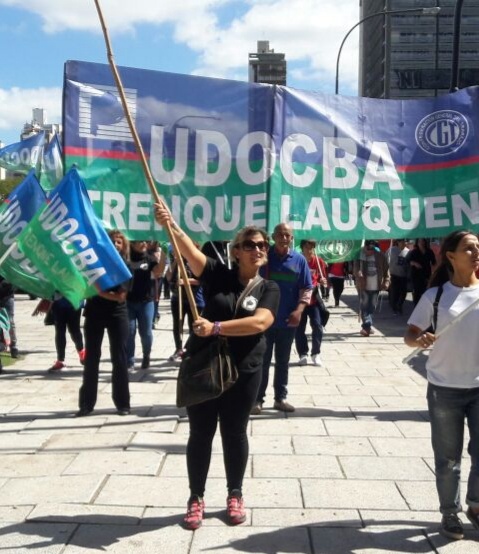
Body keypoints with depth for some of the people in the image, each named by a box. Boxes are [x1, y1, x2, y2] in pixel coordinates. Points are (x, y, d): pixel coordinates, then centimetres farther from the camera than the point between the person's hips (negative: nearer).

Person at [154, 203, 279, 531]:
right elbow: (191, 251, -17)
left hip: (243, 373, 0)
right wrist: (169, 224, -34)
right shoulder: (218, 275, -2)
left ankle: (235, 495, 32)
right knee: (201, 433, 10)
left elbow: (259, 323, -19)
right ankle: (196, 497, 25)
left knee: (234, 433, 14)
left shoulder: (269, 289, -2)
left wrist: (216, 327, -27)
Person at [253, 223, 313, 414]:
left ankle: (280, 398, 22)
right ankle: (258, 399, 12)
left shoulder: (299, 260, 2)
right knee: (262, 361, 4)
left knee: (283, 362, 12)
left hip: (288, 321, 2)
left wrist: (299, 310, -11)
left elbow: (306, 288, 3)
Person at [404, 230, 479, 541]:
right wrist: (420, 339, -23)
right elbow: (409, 335, -3)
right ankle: (450, 513, 29)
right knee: (448, 458, 10)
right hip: (444, 389, -1)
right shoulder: (435, 296, -5)